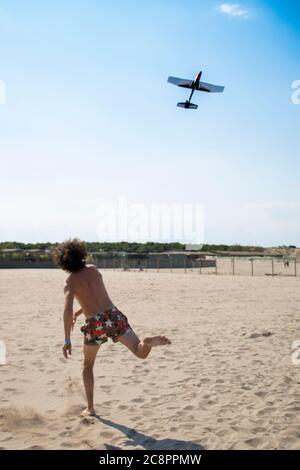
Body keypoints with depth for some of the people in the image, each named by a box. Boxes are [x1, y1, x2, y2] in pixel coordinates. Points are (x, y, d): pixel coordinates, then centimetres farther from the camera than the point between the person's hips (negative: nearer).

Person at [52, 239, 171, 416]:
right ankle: (149, 341, -44)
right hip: (114, 315, 2)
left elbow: (67, 311, -14)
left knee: (88, 366, 22)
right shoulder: (93, 269, 13)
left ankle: (90, 408, 26)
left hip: (95, 325, -2)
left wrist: (67, 340, -9)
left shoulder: (70, 282, -1)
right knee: (141, 352, -8)